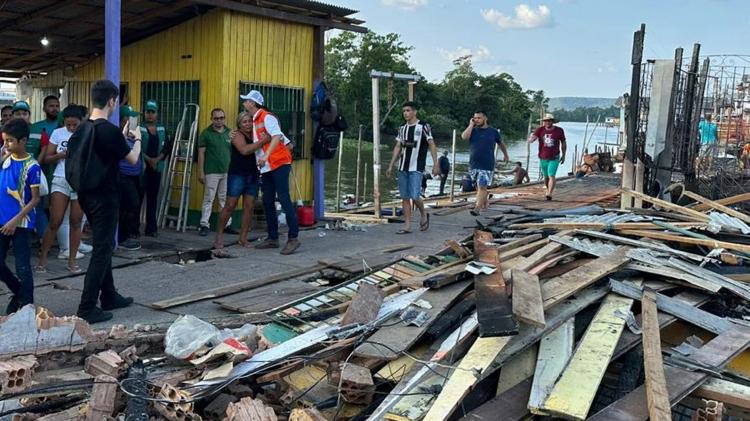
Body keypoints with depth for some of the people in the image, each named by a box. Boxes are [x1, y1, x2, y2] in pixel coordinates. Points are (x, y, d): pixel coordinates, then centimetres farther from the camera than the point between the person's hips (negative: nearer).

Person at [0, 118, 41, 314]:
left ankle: (26, 306, 13)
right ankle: (19, 292, 32)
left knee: (22, 267, 1)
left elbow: (35, 199, -10)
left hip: (21, 223, -6)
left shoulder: (31, 166, -12)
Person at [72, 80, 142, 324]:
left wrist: (123, 136, 24)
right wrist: (137, 139, 12)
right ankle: (87, 308, 0)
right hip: (104, 197, -9)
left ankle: (109, 296, 31)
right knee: (102, 250, -2)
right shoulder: (110, 131, -19)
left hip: (87, 194, 9)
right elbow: (133, 159, -6)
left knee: (103, 246, 20)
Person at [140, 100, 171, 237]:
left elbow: (167, 147, 5)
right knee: (138, 197, -3)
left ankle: (151, 228, 13)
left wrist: (157, 159, -9)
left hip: (156, 168, 4)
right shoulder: (139, 129, -2)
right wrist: (148, 159, -16)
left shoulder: (162, 130, 10)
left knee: (153, 198, 7)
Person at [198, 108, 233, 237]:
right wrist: (201, 172, -6)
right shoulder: (206, 133, 0)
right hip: (211, 172, -3)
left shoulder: (230, 133, 9)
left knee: (226, 199, 8)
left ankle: (227, 224, 13)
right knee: (208, 199, -2)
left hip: (228, 172, 3)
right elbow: (201, 153, -1)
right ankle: (204, 225, 2)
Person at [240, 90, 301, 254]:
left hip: (279, 164, -9)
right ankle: (273, 238, 14)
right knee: (268, 202, 8)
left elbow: (277, 136, -24)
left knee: (284, 199, -11)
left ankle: (293, 238, -10)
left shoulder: (267, 118, -9)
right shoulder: (254, 122, 17)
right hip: (266, 168, 9)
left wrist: (266, 155, -35)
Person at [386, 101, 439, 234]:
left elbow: (432, 145, -4)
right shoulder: (402, 128, 13)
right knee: (404, 197, 4)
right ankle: (407, 225, 9)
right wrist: (391, 166, 12)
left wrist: (435, 165, -10)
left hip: (416, 168, -6)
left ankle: (423, 215, 15)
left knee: (414, 196, -14)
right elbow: (397, 147, 16)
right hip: (403, 168, 6)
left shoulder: (423, 126, -3)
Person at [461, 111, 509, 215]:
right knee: (479, 187, 14)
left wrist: (506, 155, 28)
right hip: (473, 164, 4)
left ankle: (477, 208, -18)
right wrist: (471, 124, -10)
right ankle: (484, 204, 32)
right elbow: (464, 137, -15)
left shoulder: (493, 131, 2)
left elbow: (501, 143, 18)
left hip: (487, 165, -4)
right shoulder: (473, 130, 6)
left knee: (482, 187, -12)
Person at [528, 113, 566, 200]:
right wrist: (532, 138, -44)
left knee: (551, 176, -15)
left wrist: (563, 155, 6)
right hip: (543, 158, 2)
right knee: (546, 176, 17)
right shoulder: (540, 130, -11)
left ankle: (549, 194, -20)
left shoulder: (559, 130, -9)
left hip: (554, 158, -2)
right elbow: (530, 141, -20)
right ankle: (548, 190, 40)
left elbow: (563, 143, 5)